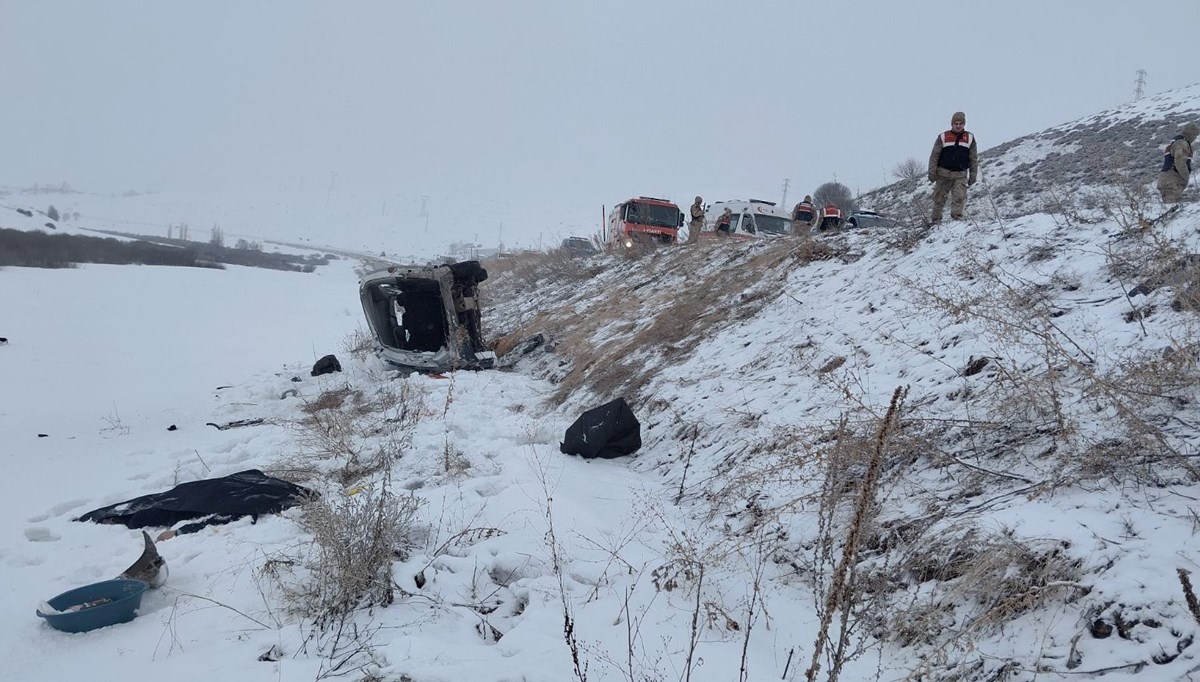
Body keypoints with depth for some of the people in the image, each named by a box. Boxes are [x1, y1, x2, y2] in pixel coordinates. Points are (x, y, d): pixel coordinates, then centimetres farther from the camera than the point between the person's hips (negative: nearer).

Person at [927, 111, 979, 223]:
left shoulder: (970, 138, 8)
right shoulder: (943, 137, 2)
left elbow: (974, 159, 10)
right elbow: (934, 156, 2)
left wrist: (973, 176, 6)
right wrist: (932, 173, -6)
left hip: (961, 175, 1)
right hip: (943, 174, -1)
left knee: (959, 197, -14)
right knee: (939, 198, 4)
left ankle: (957, 217, -12)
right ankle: (935, 219, 16)